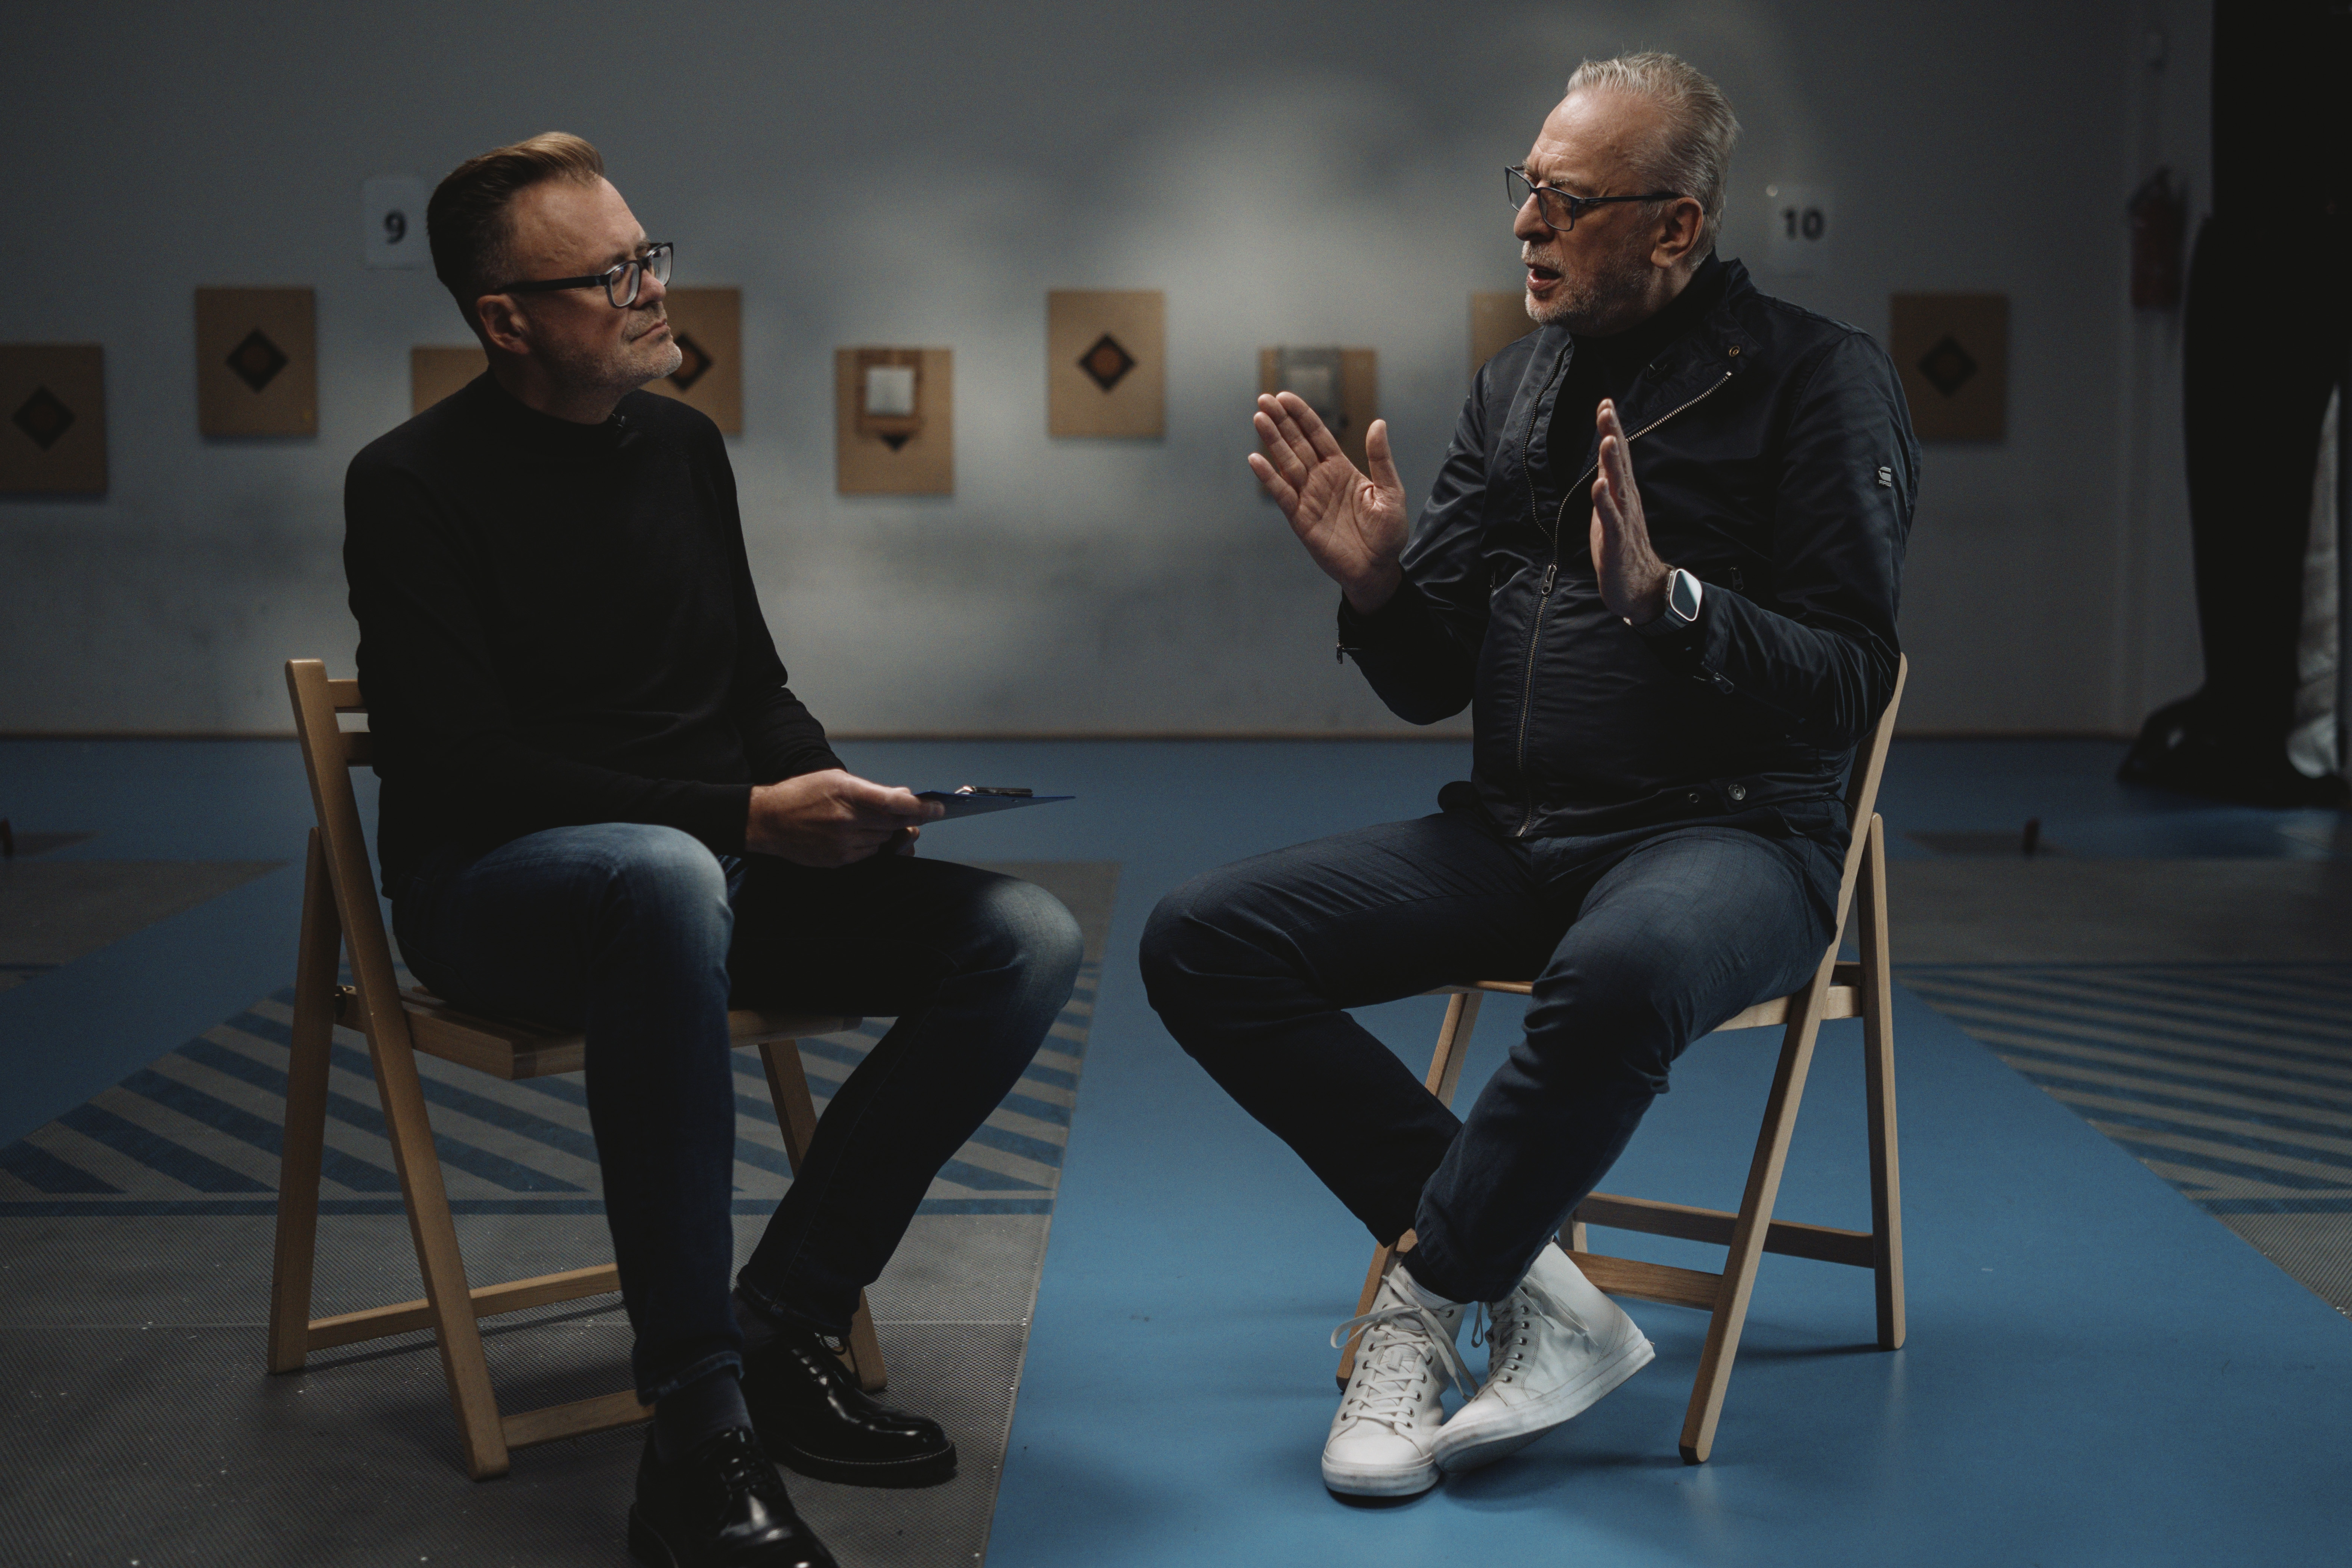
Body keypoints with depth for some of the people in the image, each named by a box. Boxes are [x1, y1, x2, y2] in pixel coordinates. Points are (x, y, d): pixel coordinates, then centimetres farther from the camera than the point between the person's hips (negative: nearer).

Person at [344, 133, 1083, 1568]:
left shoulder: (684, 445, 12)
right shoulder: (415, 485, -8)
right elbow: (465, 772, -17)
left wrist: (831, 795, -4)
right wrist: (746, 816, -24)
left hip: (717, 863, 7)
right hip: (496, 889, -6)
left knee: (1028, 938, -14)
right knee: (669, 877, -43)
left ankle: (783, 1327, -8)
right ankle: (699, 1435, -38)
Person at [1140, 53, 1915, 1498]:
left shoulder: (1818, 381, -4)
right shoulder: (1517, 387, 13)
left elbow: (1849, 680, -11)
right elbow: (1431, 685, 14)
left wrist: (1663, 597, -26)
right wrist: (1377, 581, -7)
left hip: (1729, 835, -6)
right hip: (1509, 835, 6)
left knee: (1624, 972, -42)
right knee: (1200, 943, -13)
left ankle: (1431, 1296, -14)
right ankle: (1528, 1289, -16)